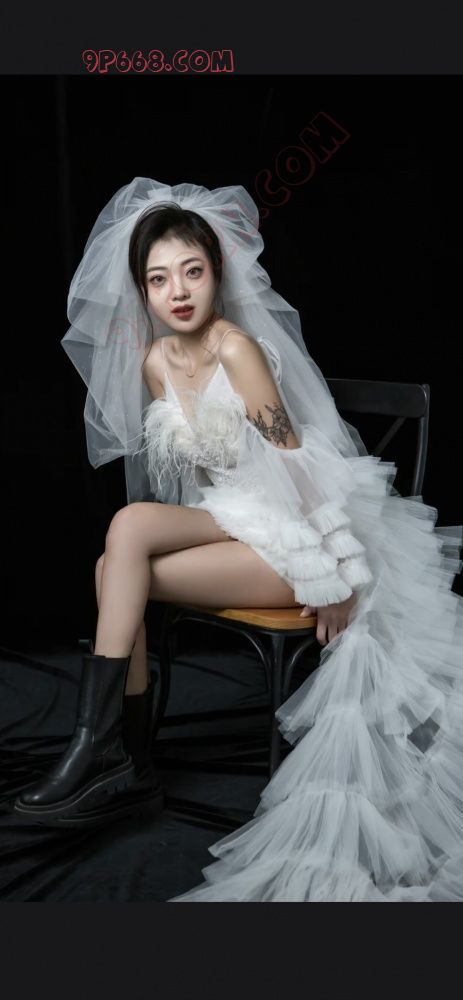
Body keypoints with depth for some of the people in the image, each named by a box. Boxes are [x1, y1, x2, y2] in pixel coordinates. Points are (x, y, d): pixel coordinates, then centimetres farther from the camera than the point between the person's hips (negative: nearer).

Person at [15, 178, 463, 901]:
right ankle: (119, 749, -12)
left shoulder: (237, 349, -17)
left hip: (287, 537, -7)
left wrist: (335, 573, -18)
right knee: (116, 566, -19)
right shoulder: (154, 362, 6)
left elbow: (295, 466, -18)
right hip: (225, 519, 7)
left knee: (126, 542, -24)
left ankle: (97, 745, -16)